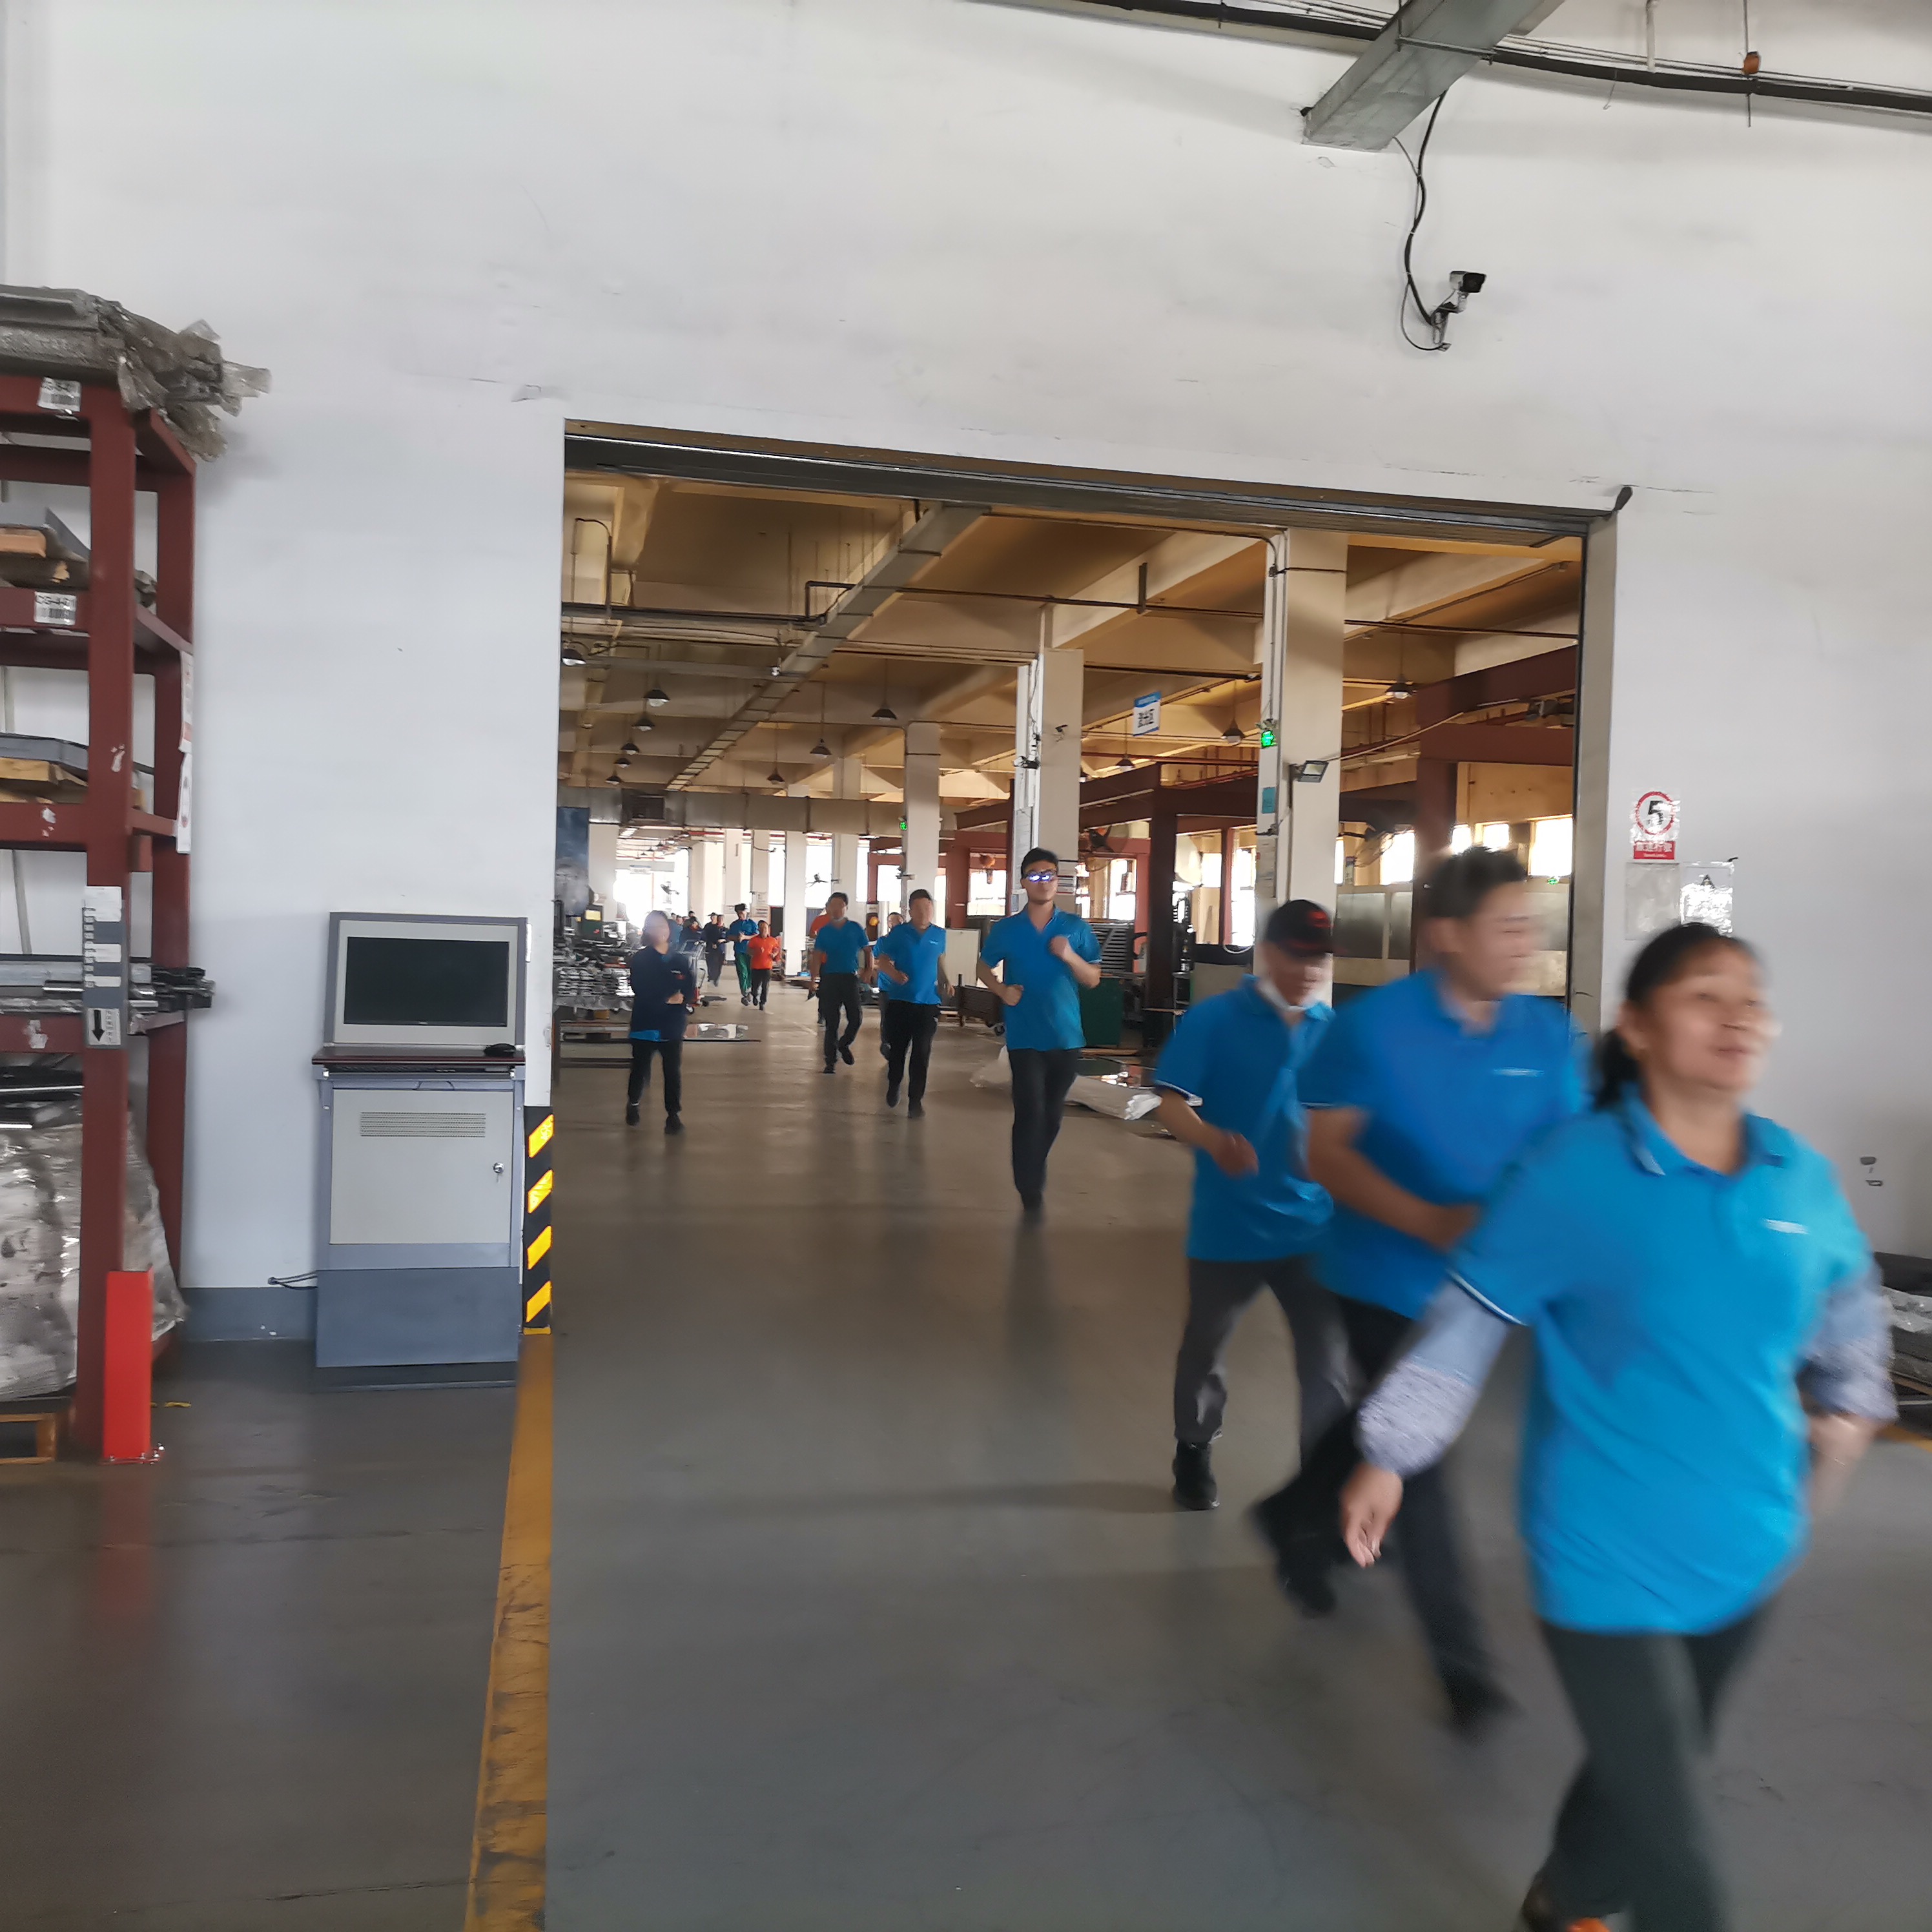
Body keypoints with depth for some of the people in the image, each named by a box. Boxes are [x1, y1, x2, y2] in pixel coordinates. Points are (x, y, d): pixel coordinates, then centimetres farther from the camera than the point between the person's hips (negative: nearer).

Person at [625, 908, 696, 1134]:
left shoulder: (681, 960, 9)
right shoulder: (640, 959, 0)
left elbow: (690, 990, 2)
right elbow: (640, 990, -12)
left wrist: (682, 999, -18)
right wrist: (667, 999, -16)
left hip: (672, 1026, 2)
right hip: (645, 1024, -2)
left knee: (673, 1071, -2)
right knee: (640, 1070, 8)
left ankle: (674, 1115, 6)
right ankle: (633, 1104, 33)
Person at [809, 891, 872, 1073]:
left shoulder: (855, 928, 3)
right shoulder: (824, 931, 4)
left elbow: (867, 950, 8)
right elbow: (817, 956, 1)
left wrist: (869, 970, -2)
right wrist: (814, 979, -8)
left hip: (851, 978, 0)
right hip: (830, 979, 0)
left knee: (856, 1017, -7)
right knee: (832, 1022, 2)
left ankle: (844, 1044, 22)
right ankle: (831, 1061, 9)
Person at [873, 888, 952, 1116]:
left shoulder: (940, 934, 5)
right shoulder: (898, 933, -2)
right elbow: (883, 961, -4)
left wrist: (945, 981, 1)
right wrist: (894, 974, -25)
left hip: (928, 1003, 1)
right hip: (900, 1000, -1)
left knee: (921, 1054, -2)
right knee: (897, 1049, 11)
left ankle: (916, 1100, 1)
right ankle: (893, 1086, 35)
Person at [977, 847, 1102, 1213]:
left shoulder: (1076, 927, 2)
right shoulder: (1006, 929, 1)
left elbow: (1093, 979, 3)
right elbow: (984, 968, 14)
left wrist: (1069, 956, -15)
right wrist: (1002, 990, -6)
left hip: (1066, 1036, 2)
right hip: (1025, 1037, -2)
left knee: (1052, 1114, 14)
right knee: (1030, 1113, -9)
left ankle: (1035, 1175, 36)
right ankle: (1030, 1196, -4)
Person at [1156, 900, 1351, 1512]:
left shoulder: (1336, 1028, 3)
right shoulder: (1213, 1019, -8)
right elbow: (1172, 1105, -14)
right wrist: (1215, 1141, -32)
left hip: (1313, 1226, 2)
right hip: (1228, 1225, -2)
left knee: (1327, 1363, 1)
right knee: (1204, 1348, 18)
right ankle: (1194, 1454, 42)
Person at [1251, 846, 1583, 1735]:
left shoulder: (1547, 1033, -6)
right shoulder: (1374, 1025, -17)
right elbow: (1325, 1151, -14)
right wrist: (1429, 1221, -27)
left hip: (1480, 1281, 5)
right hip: (1388, 1277, -5)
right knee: (1414, 1451, 3)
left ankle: (1298, 1518, 50)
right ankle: (1462, 1663, 17)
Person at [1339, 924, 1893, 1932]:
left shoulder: (1801, 1177, -3)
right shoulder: (1573, 1173, -18)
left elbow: (1852, 1296, 18)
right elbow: (1467, 1319, -11)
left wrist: (1849, 1402, 9)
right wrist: (1389, 1454, -8)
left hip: (1747, 1545, 6)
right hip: (1609, 1558, -6)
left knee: (1647, 1768, 26)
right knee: (1669, 1839, 0)